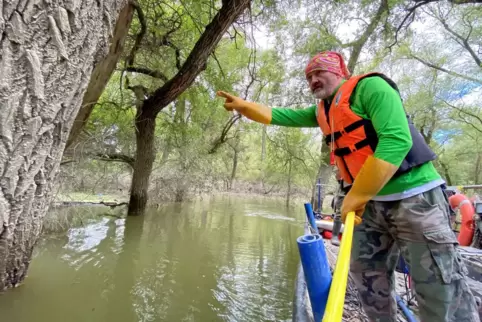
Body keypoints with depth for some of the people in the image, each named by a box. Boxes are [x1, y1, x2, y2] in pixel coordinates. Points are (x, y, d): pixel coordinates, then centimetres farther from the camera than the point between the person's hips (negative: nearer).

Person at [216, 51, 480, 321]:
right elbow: (279, 116, 15)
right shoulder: (322, 111, 12)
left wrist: (356, 197, -23)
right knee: (366, 274, 16)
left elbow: (396, 140, -23)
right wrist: (241, 105, 3)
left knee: (441, 290, 1)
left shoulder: (370, 87, -11)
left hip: (412, 197, -7)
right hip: (371, 202, 8)